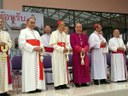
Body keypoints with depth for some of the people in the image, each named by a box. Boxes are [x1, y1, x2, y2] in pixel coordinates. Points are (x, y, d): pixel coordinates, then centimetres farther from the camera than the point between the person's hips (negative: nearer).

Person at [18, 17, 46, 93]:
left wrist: (41, 48, -4)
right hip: (29, 54, -6)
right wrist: (33, 48, -17)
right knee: (30, 71, -9)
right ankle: (30, 88, -6)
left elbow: (40, 42, 20)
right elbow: (22, 42, -11)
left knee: (38, 70, 2)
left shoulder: (36, 32, 25)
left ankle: (37, 87, 6)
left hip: (37, 54, 7)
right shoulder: (23, 31, 4)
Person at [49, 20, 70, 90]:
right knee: (57, 68, -5)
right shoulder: (54, 33, -5)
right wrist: (62, 49, -19)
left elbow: (66, 43, 13)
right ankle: (57, 85, -2)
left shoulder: (64, 34, 14)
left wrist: (66, 49, -8)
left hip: (63, 54, 7)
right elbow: (54, 45, -13)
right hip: (57, 54, -6)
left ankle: (63, 83, 9)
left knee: (64, 68, 5)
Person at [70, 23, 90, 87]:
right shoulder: (72, 35, 2)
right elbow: (73, 45, -9)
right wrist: (81, 49, -19)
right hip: (76, 54, -5)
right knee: (77, 68, -3)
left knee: (85, 68, 3)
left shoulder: (84, 36, 17)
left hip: (84, 54, 5)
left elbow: (87, 44, 9)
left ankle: (84, 82, 10)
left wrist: (85, 49, -13)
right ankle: (77, 82, 1)